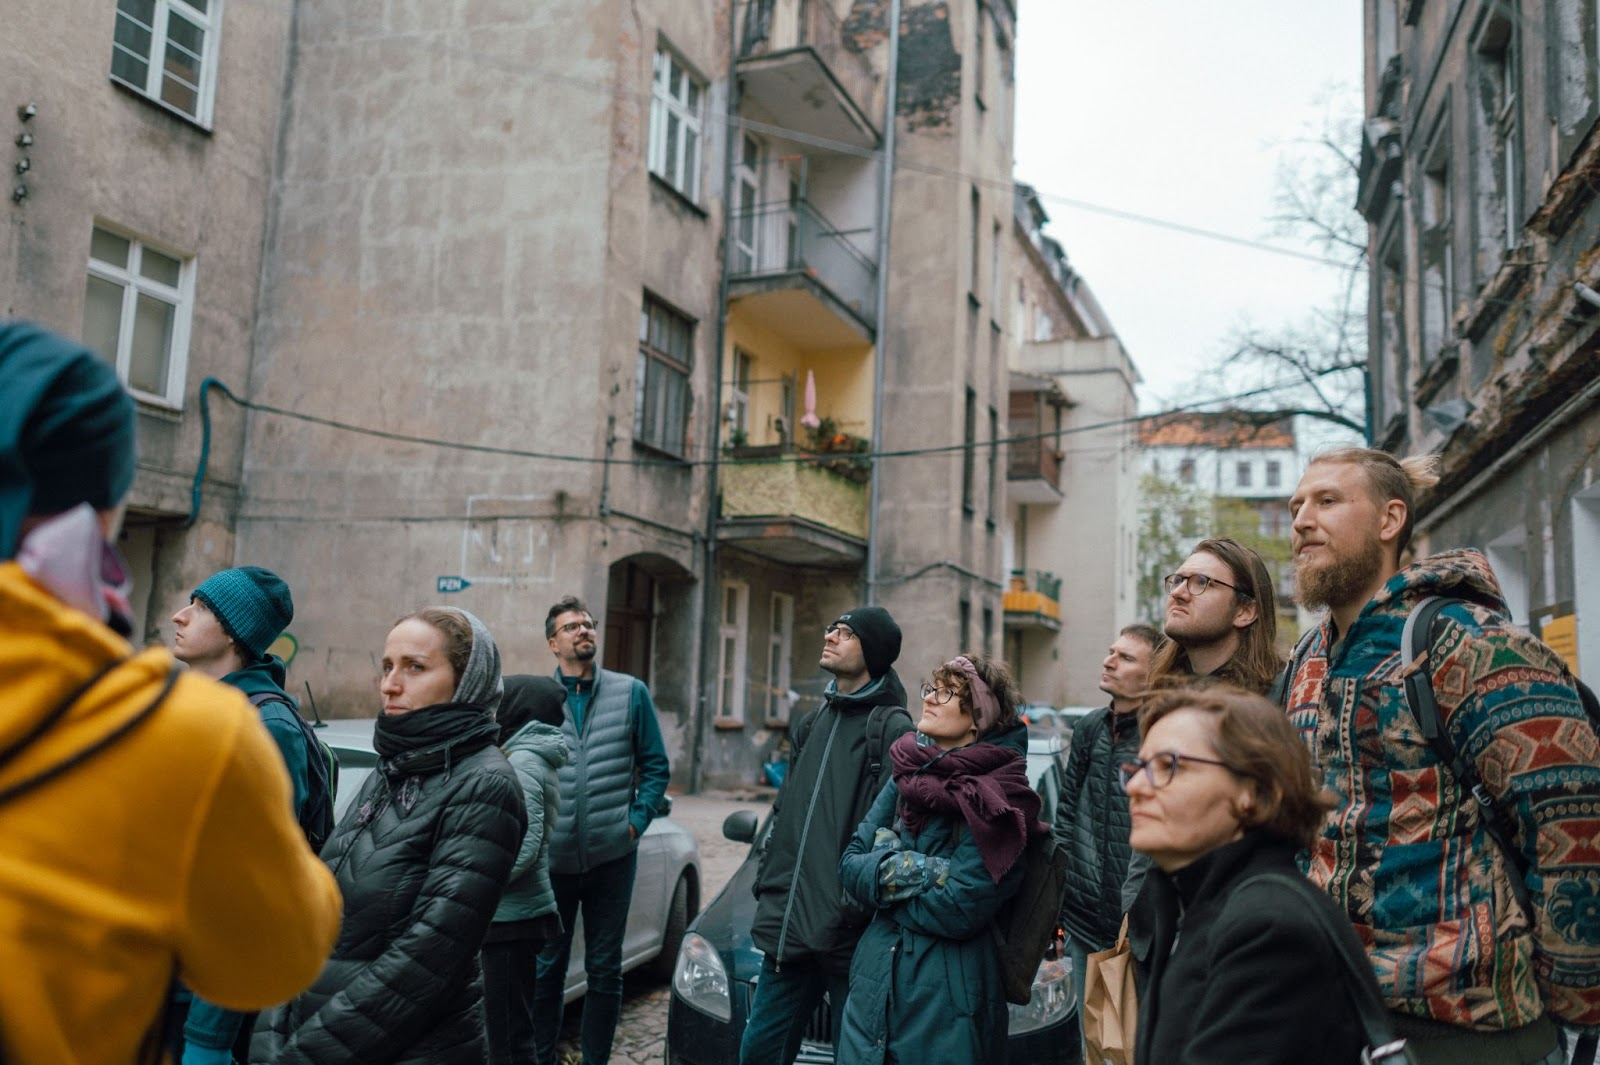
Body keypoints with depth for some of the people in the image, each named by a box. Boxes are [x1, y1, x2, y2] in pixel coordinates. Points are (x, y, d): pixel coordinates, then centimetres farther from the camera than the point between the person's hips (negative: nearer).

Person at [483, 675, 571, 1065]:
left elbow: (524, 846, -23)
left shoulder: (522, 762, -15)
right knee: (510, 1031, 17)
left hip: (512, 918, -10)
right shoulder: (528, 757, 14)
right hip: (510, 915, 10)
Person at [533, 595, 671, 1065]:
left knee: (604, 969, 10)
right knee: (546, 968, 11)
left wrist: (636, 822, -4)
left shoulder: (631, 692, 1)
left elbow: (655, 766, 5)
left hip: (612, 856, 0)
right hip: (550, 858, 0)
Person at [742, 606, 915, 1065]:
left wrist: (857, 906, -21)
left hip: (848, 937, -7)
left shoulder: (892, 729, -9)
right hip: (788, 924, 7)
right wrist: (766, 883, 14)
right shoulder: (814, 721, 15)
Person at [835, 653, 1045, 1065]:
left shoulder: (991, 800, -13)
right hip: (874, 982, 6)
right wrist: (918, 873, -15)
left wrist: (884, 877, -7)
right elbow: (850, 864, 2)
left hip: (947, 997, -5)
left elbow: (959, 910, -19)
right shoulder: (907, 775, 5)